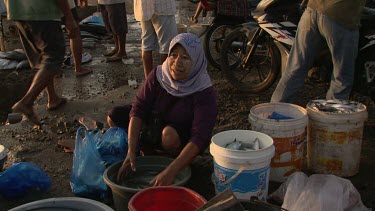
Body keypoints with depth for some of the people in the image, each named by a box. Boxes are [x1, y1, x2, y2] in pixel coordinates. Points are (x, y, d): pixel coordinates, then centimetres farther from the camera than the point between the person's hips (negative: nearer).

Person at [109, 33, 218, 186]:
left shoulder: (204, 93, -31)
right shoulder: (157, 75, -18)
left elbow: (200, 138, -40)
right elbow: (138, 109, -22)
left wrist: (171, 172, -51)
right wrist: (131, 152, -34)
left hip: (186, 141, -4)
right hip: (156, 127, 5)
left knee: (170, 133, -38)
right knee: (115, 116, -7)